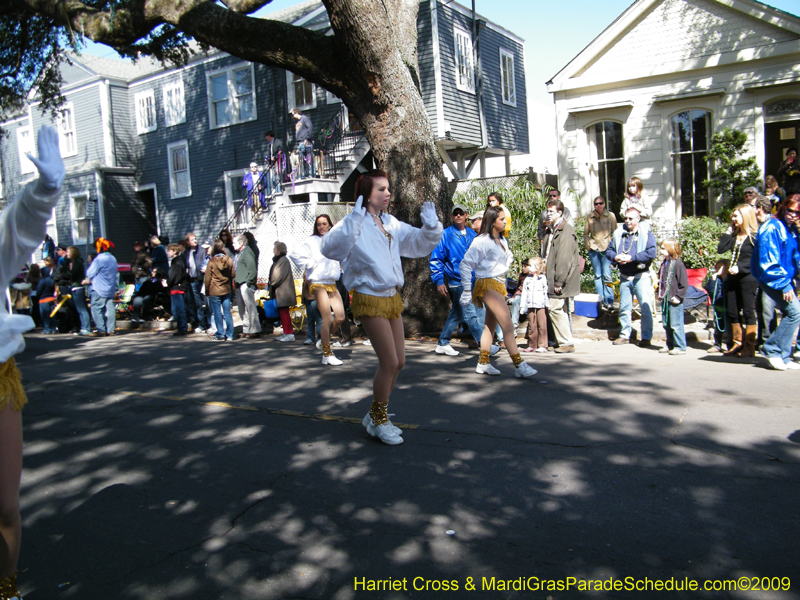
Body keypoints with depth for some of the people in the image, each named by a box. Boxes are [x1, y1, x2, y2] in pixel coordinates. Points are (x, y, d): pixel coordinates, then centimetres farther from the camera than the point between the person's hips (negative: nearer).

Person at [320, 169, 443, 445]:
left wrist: (430, 226, -2)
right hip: (369, 300, -8)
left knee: (399, 362, 11)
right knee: (389, 362, -7)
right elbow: (329, 248, -31)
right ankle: (378, 420, 15)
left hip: (392, 298, 8)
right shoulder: (354, 224, -13)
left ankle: (376, 416, 29)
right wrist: (354, 221, -38)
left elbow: (419, 244, 17)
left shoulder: (391, 224, 10)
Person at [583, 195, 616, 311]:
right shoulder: (590, 217, 6)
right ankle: (600, 300, 14)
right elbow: (585, 234, 13)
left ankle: (609, 301, -1)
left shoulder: (610, 216, 2)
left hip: (606, 249, -2)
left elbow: (615, 233, 5)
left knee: (606, 275, -8)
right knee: (597, 275, 7)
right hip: (594, 250, 2)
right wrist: (589, 244, 1)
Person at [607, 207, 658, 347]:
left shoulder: (646, 234, -4)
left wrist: (632, 258, -19)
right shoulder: (618, 234, 9)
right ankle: (625, 335, 22)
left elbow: (651, 253, -15)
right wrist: (615, 257, -9)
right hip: (624, 277, 4)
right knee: (624, 308, 11)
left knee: (646, 308, -5)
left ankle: (646, 338, 2)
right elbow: (609, 250, 13)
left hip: (641, 277, -4)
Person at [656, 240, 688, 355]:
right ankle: (670, 345, 24)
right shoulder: (664, 264, 12)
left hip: (674, 300, -8)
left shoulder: (678, 264, -12)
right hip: (664, 300, 8)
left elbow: (684, 283, -13)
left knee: (676, 324, -4)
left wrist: (678, 297, -15)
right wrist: (659, 294, 17)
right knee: (666, 324, 14)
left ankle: (680, 347, 4)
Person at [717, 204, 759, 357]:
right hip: (733, 278, 7)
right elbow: (721, 249, 1)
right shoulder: (734, 236, 14)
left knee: (748, 312, -3)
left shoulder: (755, 236, -6)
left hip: (748, 278, -7)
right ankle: (738, 344, 17)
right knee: (733, 313, 8)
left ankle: (750, 347, 3)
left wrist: (740, 268, -20)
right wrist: (729, 231, 4)